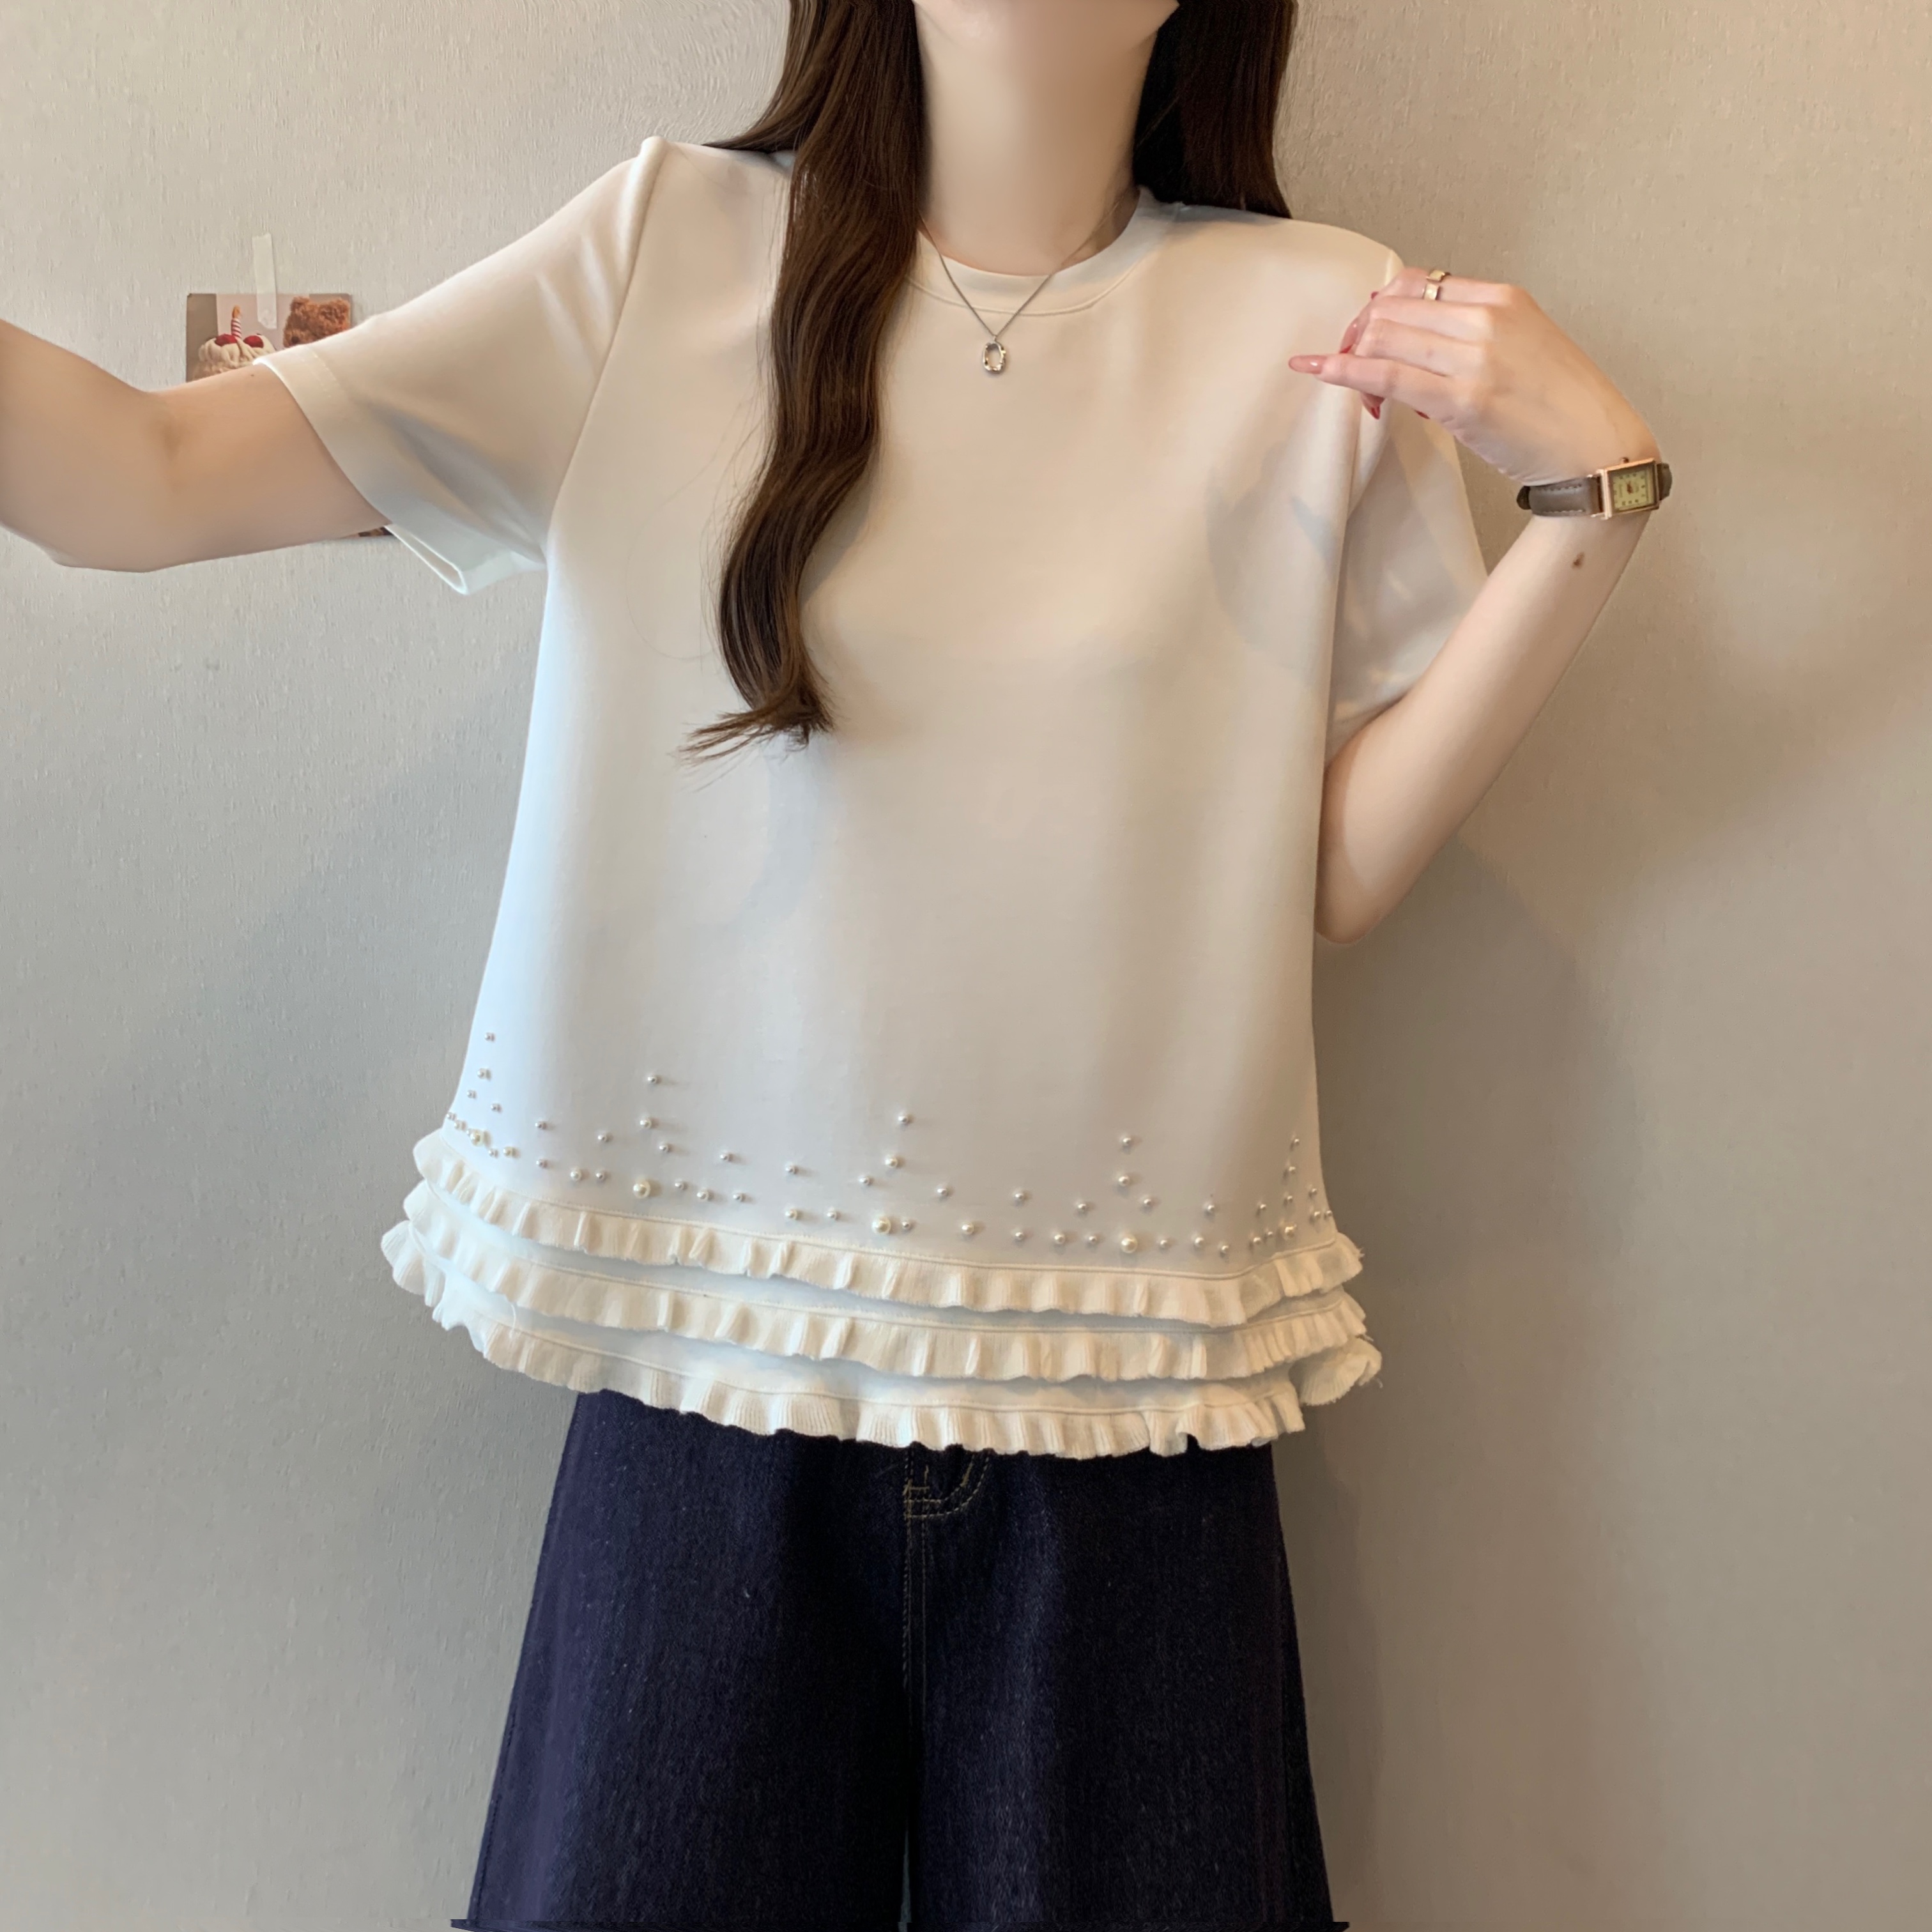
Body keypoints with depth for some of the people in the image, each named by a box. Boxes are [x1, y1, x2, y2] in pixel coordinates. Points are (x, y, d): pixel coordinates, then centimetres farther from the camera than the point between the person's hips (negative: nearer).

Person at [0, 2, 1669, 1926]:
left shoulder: (1328, 327, 2)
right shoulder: (673, 250, 1)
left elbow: (1338, 868, -1)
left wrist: (1596, 488, -8)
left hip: (1119, 1396, 1)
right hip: (707, 1348, 0)